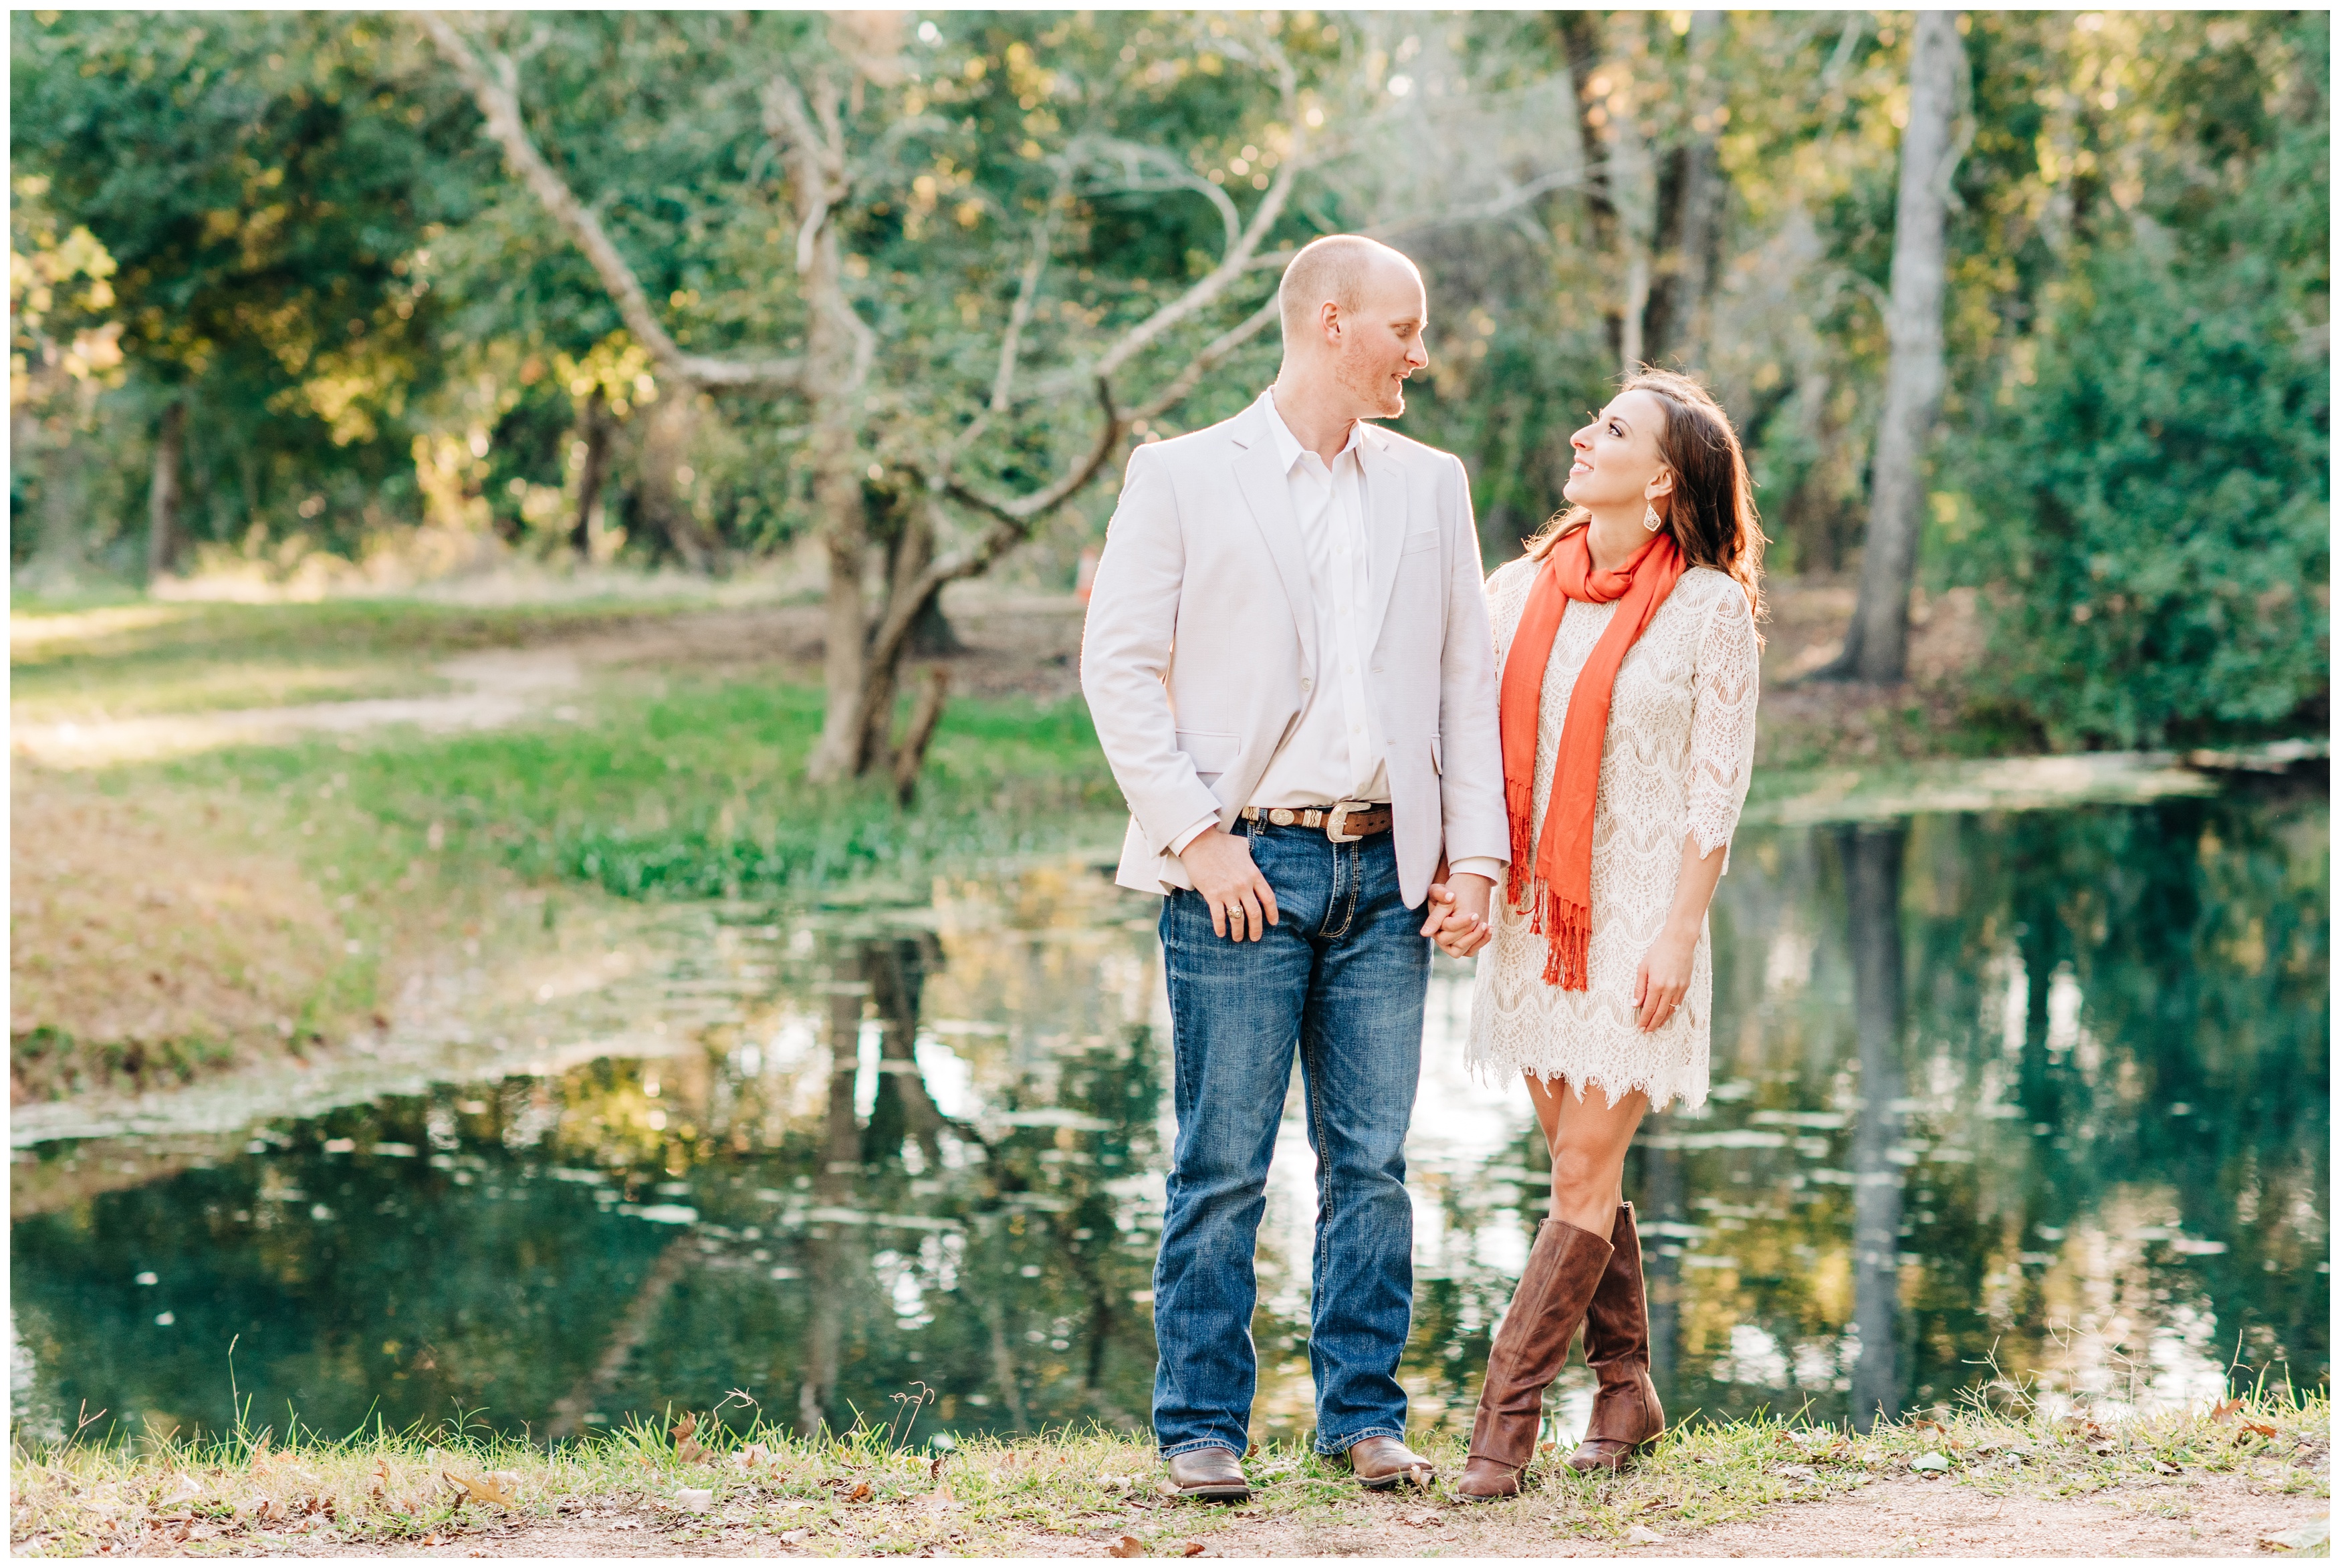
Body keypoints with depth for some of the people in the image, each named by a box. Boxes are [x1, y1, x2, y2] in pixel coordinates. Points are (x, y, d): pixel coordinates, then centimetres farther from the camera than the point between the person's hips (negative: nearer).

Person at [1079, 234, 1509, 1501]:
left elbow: (1469, 678, 13)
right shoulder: (1182, 477, 1)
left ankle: (1363, 1416, 15)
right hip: (1244, 869, -4)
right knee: (1223, 1168, -2)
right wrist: (1195, 835, -11)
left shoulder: (1431, 486, 14)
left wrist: (1475, 854, 4)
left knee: (1370, 1160, 6)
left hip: (1386, 869, 4)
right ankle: (1201, 1427, 7)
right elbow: (1119, 666, -3)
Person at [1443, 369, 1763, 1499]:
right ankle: (1627, 1390, 24)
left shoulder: (1708, 607, -5)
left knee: (1585, 1176, -6)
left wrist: (1679, 933, -12)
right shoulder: (1516, 593, 7)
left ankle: (1503, 1421, -4)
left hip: (1639, 917, -5)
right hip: (1531, 915, 5)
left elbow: (1718, 784, -6)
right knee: (1581, 1170, 11)